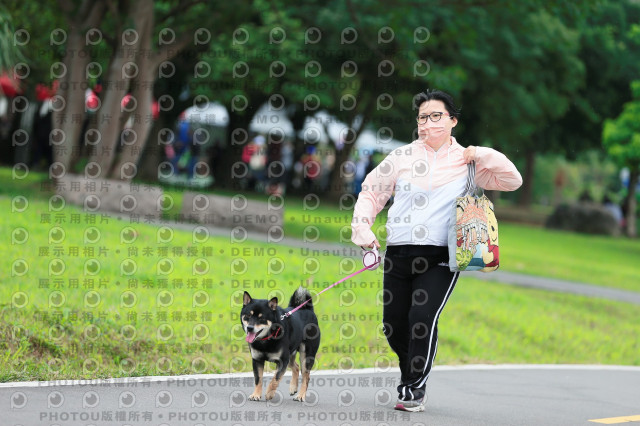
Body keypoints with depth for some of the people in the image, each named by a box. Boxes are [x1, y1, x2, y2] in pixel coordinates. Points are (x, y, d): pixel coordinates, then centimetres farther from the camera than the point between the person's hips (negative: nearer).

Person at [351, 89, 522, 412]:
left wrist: (483, 156, -4)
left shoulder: (466, 162, 7)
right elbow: (371, 192, 16)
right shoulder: (402, 157, 9)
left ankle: (414, 389, -6)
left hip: (441, 258, -2)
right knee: (393, 325, 5)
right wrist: (362, 227, 2)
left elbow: (512, 181, 8)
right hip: (398, 253, 3)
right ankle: (411, 372, 34)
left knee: (423, 318, -19)